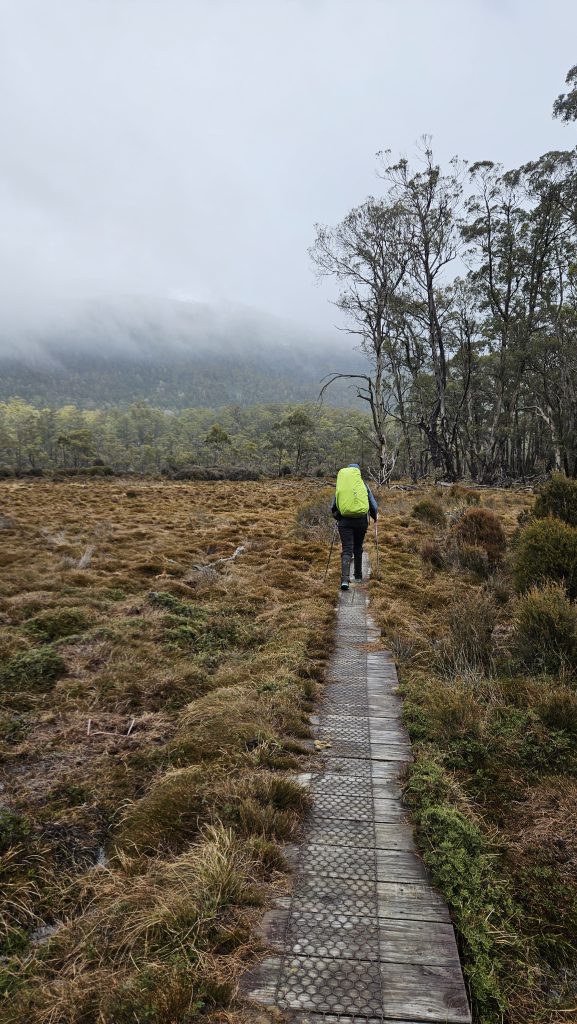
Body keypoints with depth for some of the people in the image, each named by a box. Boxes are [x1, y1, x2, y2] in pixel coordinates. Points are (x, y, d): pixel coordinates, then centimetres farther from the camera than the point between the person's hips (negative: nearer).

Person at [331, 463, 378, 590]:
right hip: (361, 522, 1)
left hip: (344, 522, -1)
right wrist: (375, 517, 24)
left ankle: (345, 579, -17)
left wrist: (337, 517, 28)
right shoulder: (363, 486, 2)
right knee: (358, 548, 19)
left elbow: (333, 507, 8)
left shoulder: (339, 488, 2)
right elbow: (373, 505, 4)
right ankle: (358, 576, 28)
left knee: (347, 550, -1)